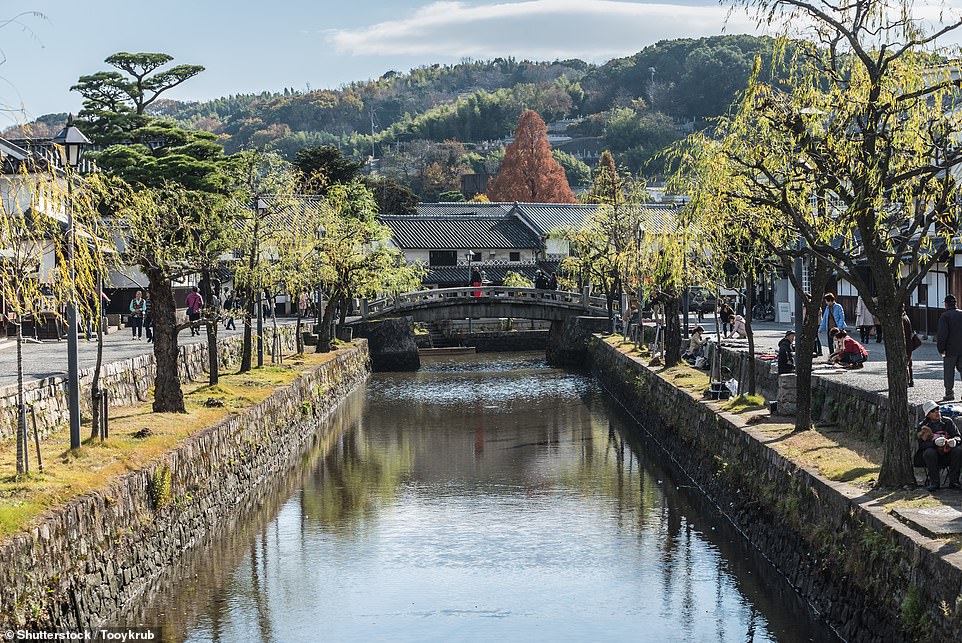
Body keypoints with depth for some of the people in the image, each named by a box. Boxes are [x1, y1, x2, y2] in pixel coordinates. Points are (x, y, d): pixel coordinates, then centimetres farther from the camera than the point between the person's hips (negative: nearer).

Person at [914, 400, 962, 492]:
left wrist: (952, 441, -23)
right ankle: (934, 482, -26)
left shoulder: (948, 421, 6)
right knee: (929, 452, -34)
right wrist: (935, 443, -30)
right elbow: (922, 444, -11)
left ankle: (953, 481, -22)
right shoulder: (922, 426, 0)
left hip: (948, 455, 2)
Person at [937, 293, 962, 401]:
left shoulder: (945, 316, -11)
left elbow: (942, 334, -19)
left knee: (948, 372, 4)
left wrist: (941, 349, -11)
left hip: (950, 350, -5)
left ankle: (949, 393, 5)